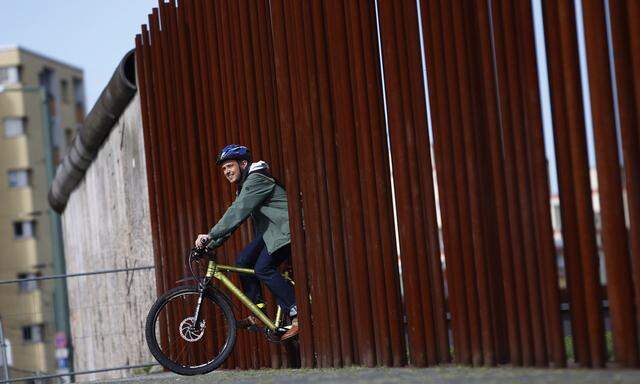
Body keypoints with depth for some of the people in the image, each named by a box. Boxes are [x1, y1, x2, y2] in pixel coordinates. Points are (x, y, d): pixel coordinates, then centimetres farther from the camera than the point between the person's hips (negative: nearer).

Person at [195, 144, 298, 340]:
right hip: (270, 231, 10)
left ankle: (298, 315, -19)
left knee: (263, 268, -22)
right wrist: (210, 244, 7)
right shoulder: (244, 186, 17)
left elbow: (237, 213, -26)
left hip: (284, 229, -10)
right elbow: (232, 218, 17)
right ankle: (258, 312, 4)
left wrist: (210, 235, -29)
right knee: (243, 260, 0)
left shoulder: (257, 180, -16)